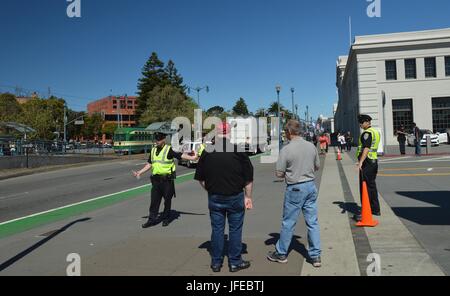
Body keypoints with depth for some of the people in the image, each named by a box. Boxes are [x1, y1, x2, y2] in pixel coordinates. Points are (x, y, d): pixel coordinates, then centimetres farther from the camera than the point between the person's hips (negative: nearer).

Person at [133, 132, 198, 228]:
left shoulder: (169, 149, -7)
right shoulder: (153, 150, 12)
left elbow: (180, 155, -14)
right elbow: (149, 164, 17)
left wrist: (191, 158, -26)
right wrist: (140, 173, 11)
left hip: (167, 179, -5)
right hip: (156, 179, 5)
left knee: (167, 200, 6)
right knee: (154, 200, 6)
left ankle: (166, 218, 19)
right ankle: (152, 219, 12)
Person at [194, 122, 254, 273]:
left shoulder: (207, 151, -2)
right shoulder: (239, 150, -8)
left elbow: (200, 178, 4)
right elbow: (248, 177, -6)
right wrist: (248, 197, 1)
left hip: (214, 198, 2)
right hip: (235, 197, -2)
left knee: (217, 229, 11)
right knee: (235, 230, 9)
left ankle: (216, 262, 21)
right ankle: (235, 262, 18)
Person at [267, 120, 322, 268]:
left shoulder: (286, 150, -16)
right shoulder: (311, 146, 0)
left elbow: (279, 173, -12)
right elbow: (317, 166, 12)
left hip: (295, 189, -5)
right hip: (311, 185, 5)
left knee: (288, 223, 8)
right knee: (313, 222, 11)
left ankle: (281, 253, 22)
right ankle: (315, 256, 17)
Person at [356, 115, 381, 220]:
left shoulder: (367, 133, -14)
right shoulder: (376, 132, 17)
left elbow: (366, 148, -25)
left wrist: (361, 162, -33)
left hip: (367, 162, -10)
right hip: (374, 161, 10)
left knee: (364, 187, -7)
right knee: (372, 186, 17)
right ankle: (376, 210, 24)